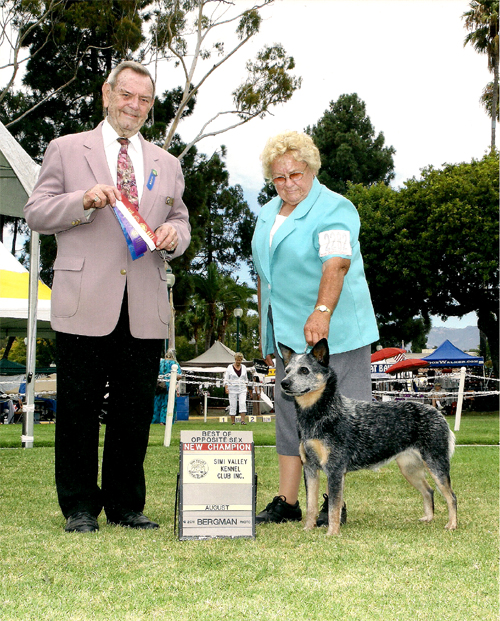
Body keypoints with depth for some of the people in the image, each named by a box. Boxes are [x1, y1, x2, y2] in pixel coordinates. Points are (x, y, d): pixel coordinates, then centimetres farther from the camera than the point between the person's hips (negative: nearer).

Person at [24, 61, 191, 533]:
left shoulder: (166, 164, 19)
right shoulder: (66, 150, 9)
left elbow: (180, 220, 20)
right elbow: (36, 213, 4)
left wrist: (173, 234, -4)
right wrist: (83, 201, -13)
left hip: (145, 308, 3)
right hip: (85, 303, -3)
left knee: (135, 410, 6)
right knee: (79, 408, 0)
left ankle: (126, 505, 16)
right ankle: (79, 507, 10)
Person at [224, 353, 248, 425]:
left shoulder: (244, 367, 10)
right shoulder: (230, 368, 0)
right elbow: (226, 379, -2)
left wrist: (246, 388, 13)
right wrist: (226, 388, -12)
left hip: (242, 390, 2)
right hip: (232, 390, -2)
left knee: (243, 403, -14)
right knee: (233, 405, -1)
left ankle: (243, 420, -17)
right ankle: (233, 421, 7)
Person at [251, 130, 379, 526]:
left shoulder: (335, 209, -10)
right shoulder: (268, 214, 15)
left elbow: (336, 263, -27)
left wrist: (322, 311, -42)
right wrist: (266, 332, 17)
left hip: (333, 331, -7)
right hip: (287, 333, 7)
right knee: (289, 413, 7)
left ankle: (334, 503, 4)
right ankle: (287, 503, 11)